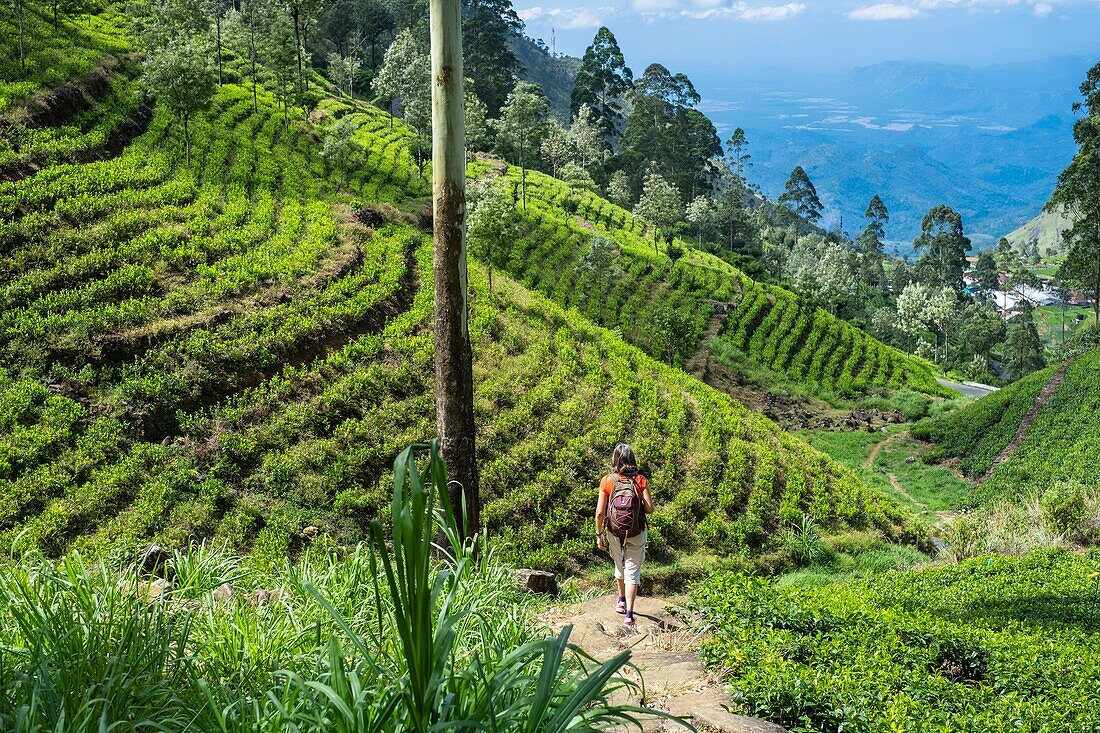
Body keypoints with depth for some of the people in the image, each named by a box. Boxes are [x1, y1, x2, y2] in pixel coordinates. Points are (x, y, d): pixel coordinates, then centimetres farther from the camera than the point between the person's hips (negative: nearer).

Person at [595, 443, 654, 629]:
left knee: (620, 566, 25)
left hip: (615, 533, 1)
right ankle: (629, 614, -6)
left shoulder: (607, 481, -10)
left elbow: (600, 512, -10)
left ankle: (621, 601, 45)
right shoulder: (640, 480, -10)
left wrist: (599, 535, 1)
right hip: (637, 534, -1)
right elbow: (650, 509, -11)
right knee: (632, 572, 3)